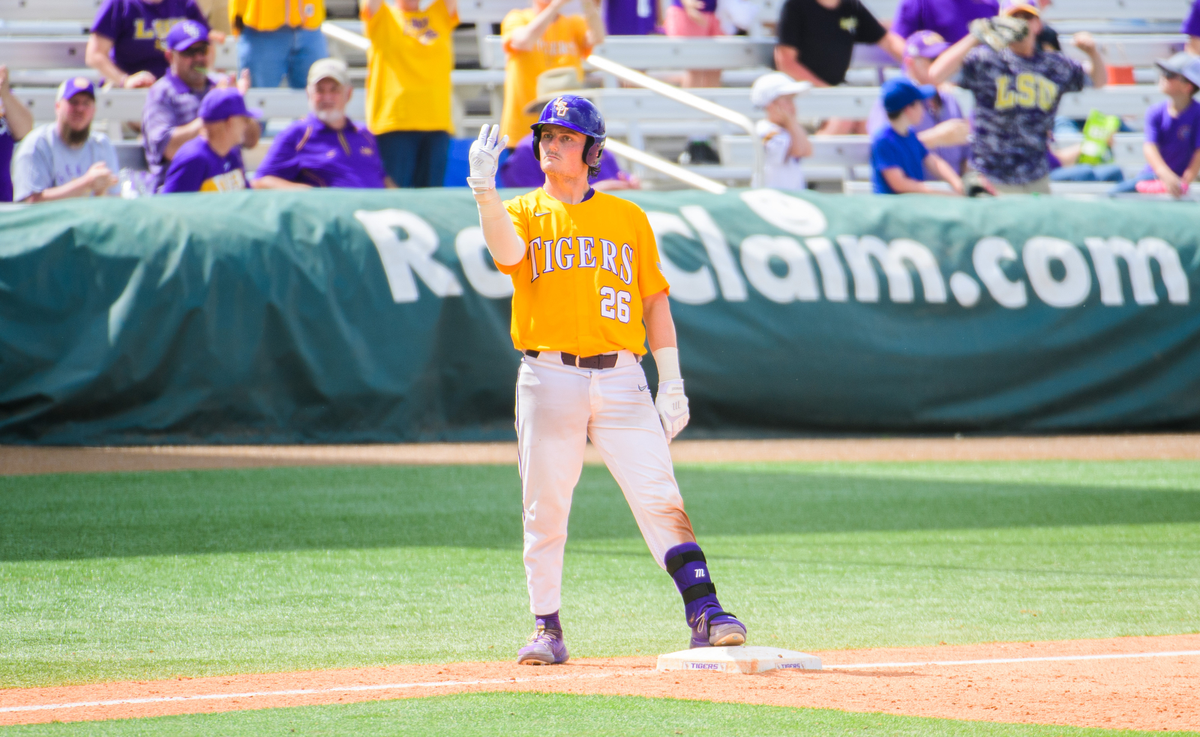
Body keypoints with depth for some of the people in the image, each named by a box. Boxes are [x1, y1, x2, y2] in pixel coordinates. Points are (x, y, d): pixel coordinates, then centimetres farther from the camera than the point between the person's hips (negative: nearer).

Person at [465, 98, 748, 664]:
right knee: (544, 510, 1)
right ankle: (546, 630, 11)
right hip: (549, 378, 0)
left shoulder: (628, 218, 13)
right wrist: (483, 189, -31)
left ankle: (704, 612, -15)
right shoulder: (523, 213, 8)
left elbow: (655, 301, 13)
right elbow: (507, 253, -16)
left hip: (620, 378, 0)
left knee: (660, 499, -10)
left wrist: (672, 383, 7)